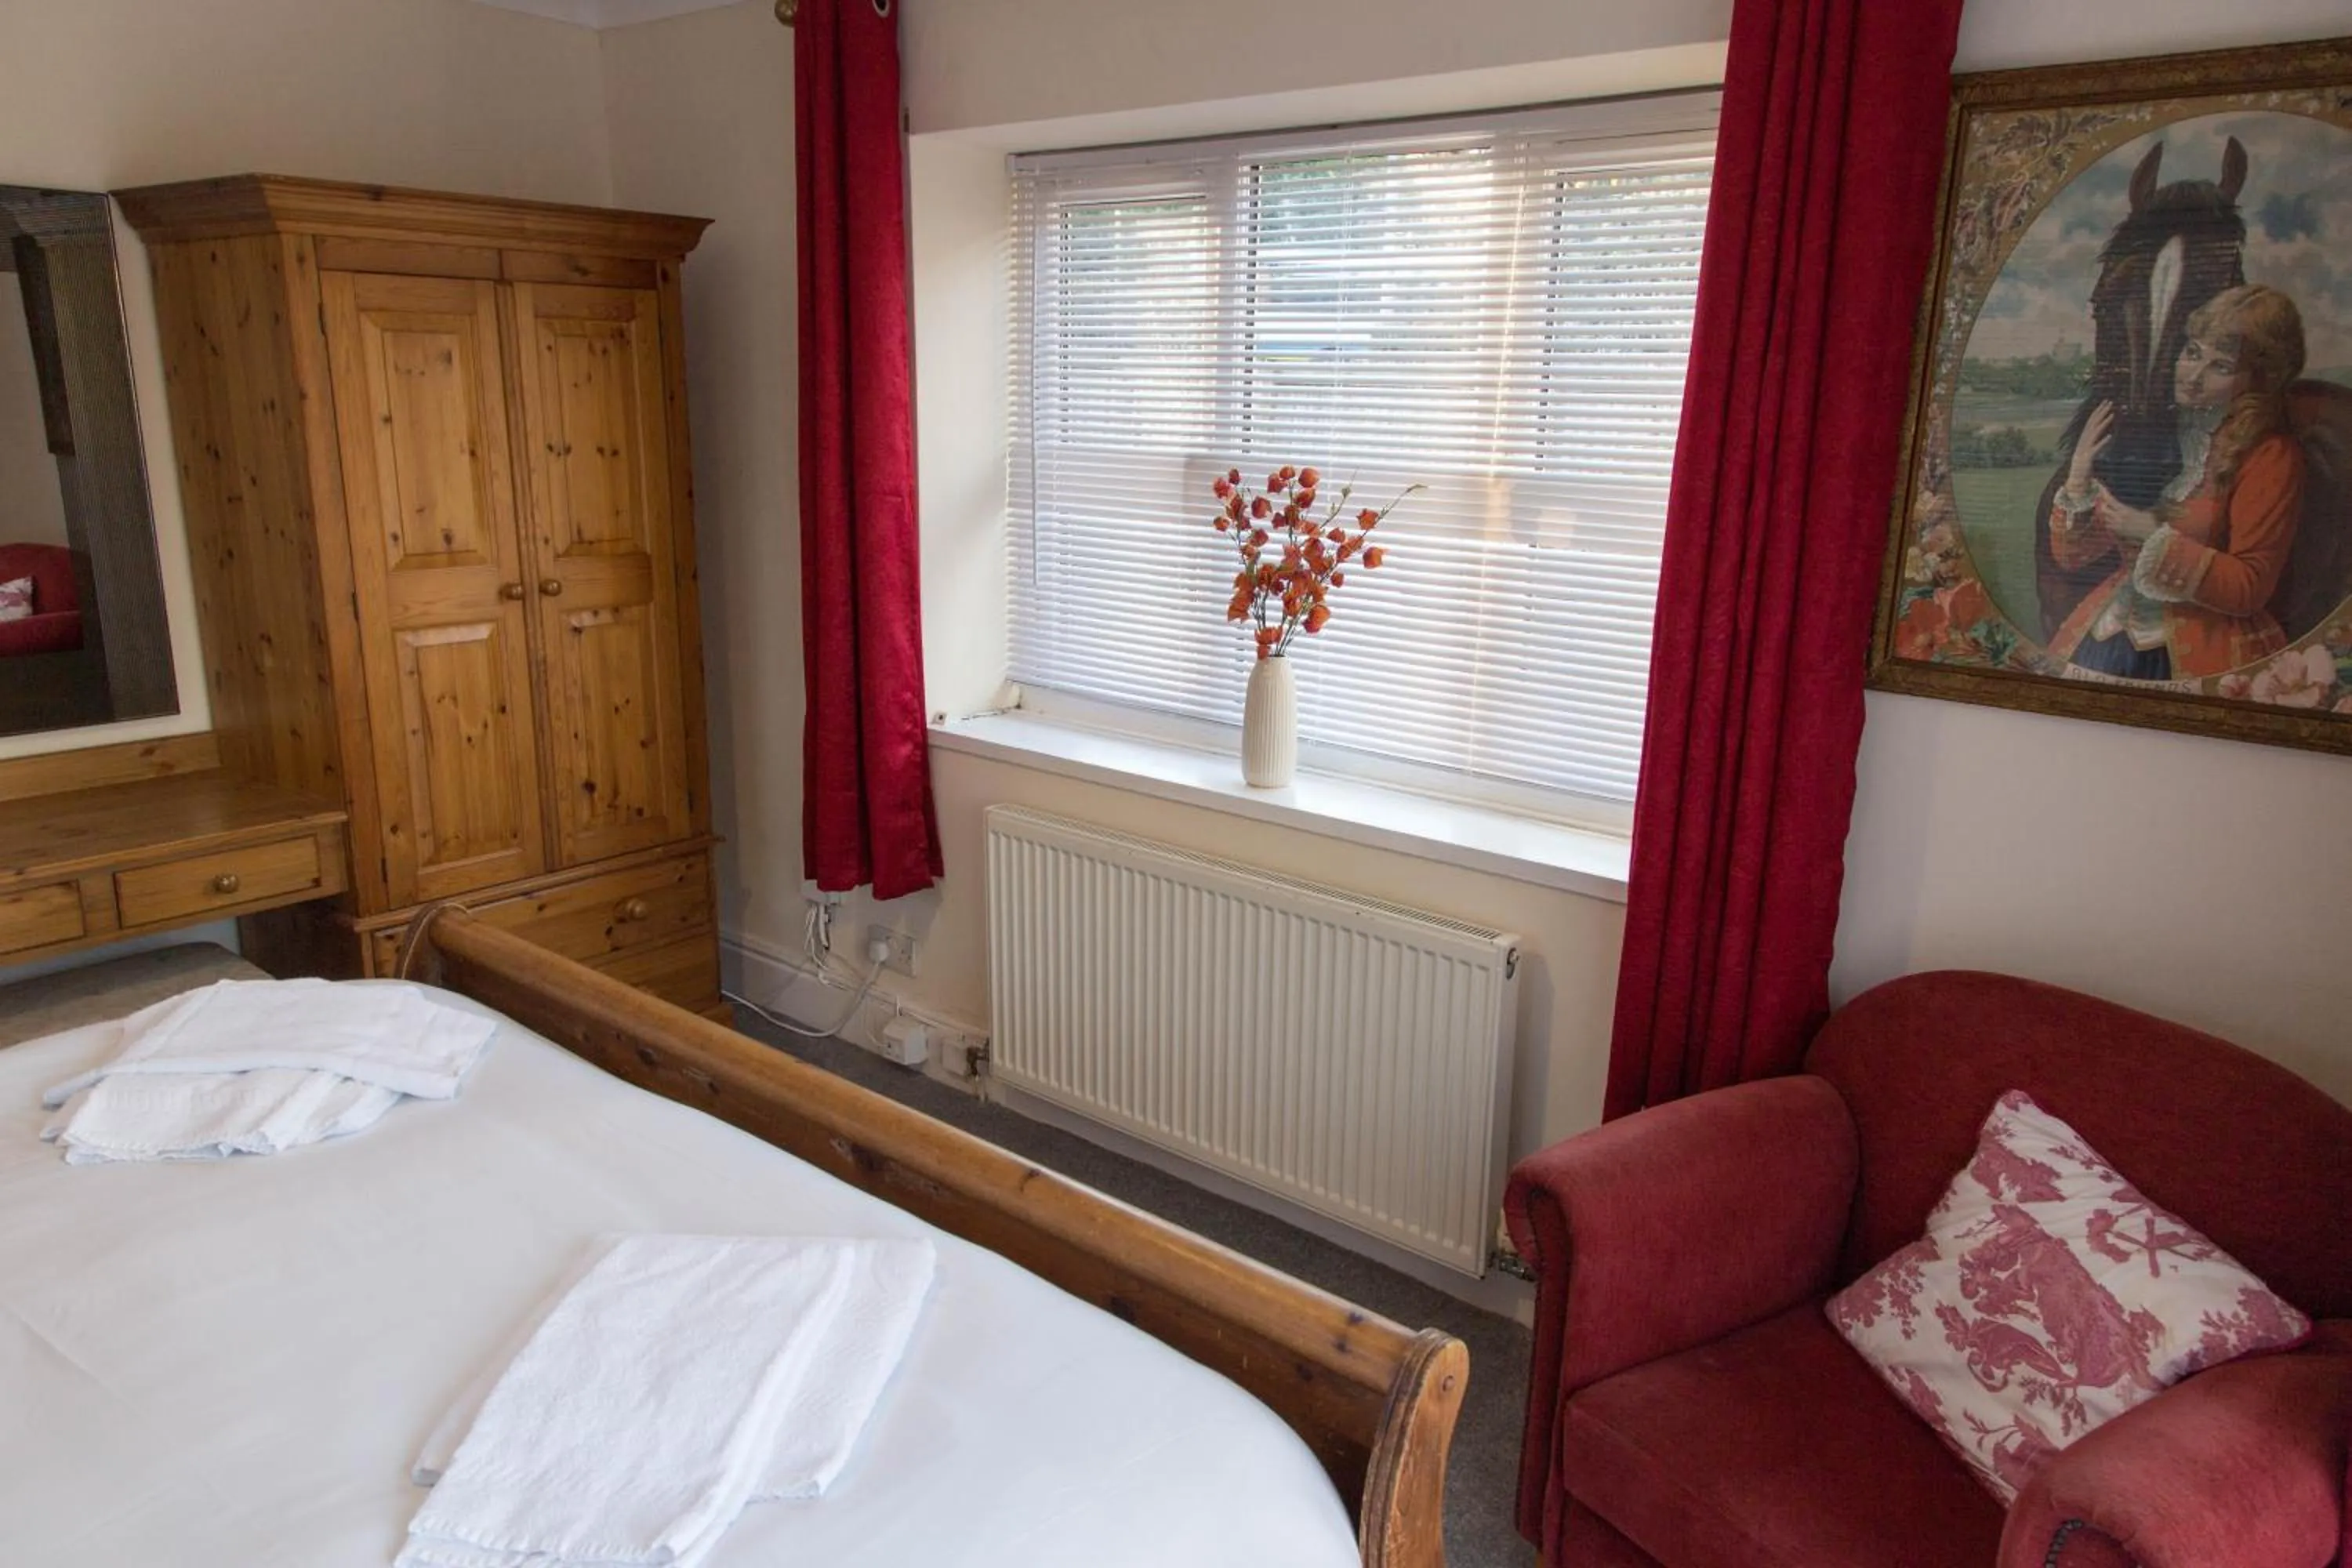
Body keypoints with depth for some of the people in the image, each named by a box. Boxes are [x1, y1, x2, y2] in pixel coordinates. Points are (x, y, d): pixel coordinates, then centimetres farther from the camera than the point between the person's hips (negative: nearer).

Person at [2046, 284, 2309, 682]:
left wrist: (2155, 535, -16)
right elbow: (2071, 556, 8)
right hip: (2109, 631, 4)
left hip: (2204, 645, -4)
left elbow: (2250, 589, -8)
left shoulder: (2271, 455, -5)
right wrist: (2078, 481, -8)